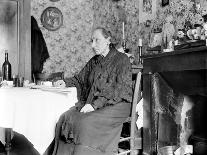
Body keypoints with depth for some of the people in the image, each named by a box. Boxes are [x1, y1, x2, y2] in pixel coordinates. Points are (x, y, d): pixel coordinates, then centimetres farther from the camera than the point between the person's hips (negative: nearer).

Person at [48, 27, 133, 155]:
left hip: (115, 105, -6)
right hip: (91, 103, 6)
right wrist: (65, 82, 9)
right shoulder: (94, 62, 20)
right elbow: (80, 79, 31)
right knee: (67, 118, -22)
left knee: (87, 122, -33)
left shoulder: (122, 59, 0)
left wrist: (95, 104, -20)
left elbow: (120, 88, -12)